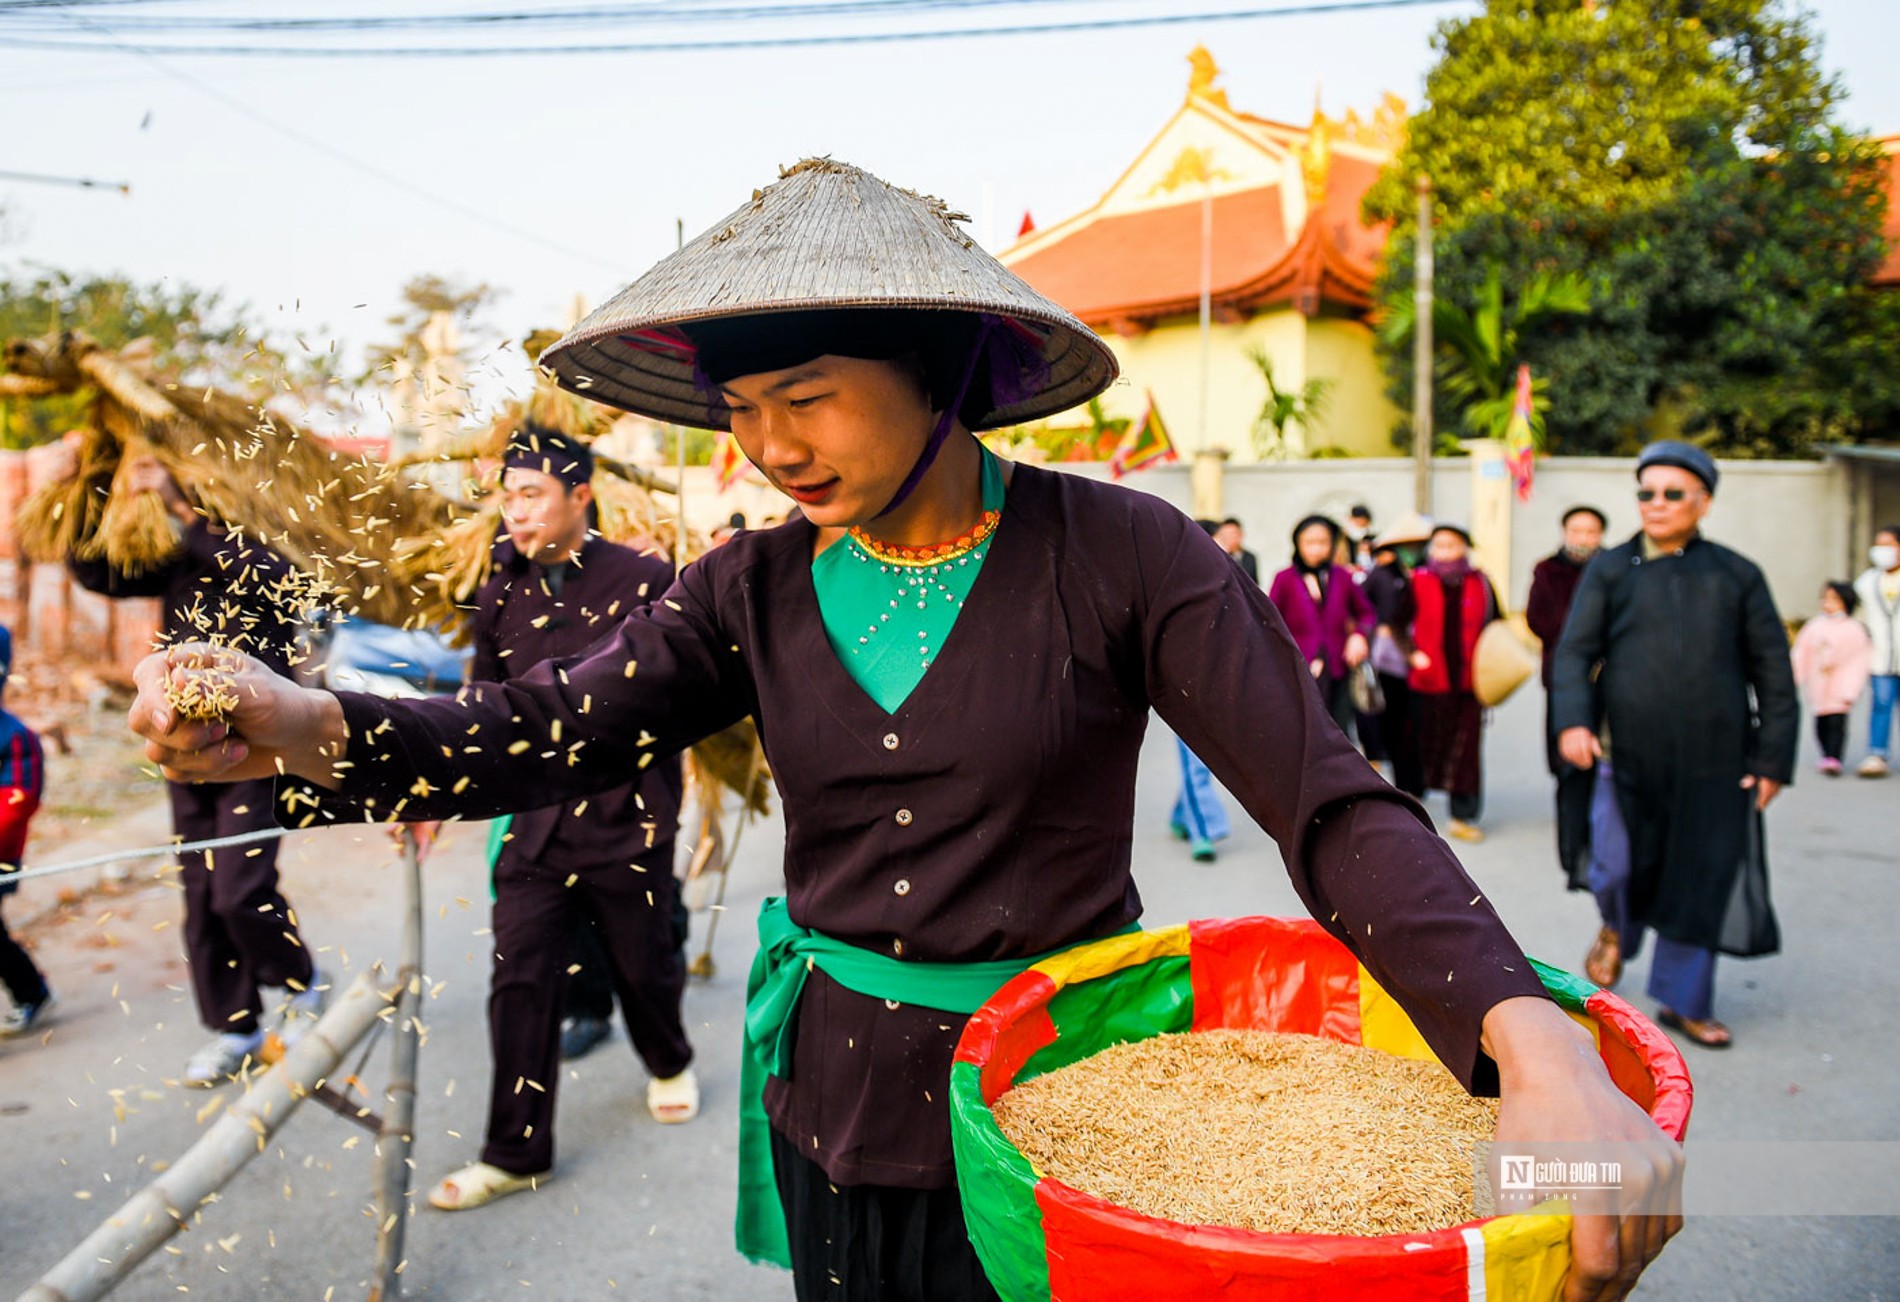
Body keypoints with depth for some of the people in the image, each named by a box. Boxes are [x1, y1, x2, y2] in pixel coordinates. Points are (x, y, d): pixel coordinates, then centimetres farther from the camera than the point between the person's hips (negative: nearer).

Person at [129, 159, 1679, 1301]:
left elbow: (1338, 809, -20)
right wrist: (305, 730, -31)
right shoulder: (756, 593, -2)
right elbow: (544, 729, -11)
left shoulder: (1119, 554, -15)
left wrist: (1541, 1043, -34)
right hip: (835, 1110, 4)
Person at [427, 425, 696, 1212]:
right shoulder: (499, 594, 5)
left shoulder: (643, 580, -10)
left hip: (627, 817, -3)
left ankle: (669, 1065, 46)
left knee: (644, 967, 14)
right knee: (520, 983, 2)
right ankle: (515, 1154, 16)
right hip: (536, 823, 3)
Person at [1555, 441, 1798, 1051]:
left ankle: (1683, 1001, 22)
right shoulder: (1611, 570, 7)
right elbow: (1576, 651, 0)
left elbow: (1773, 672, 9)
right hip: (1628, 755, -1)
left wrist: (1773, 756, 3)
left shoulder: (1736, 575, 9)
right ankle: (1617, 930, 34)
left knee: (1700, 883, 5)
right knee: (1619, 868, -1)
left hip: (1714, 764, 1)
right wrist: (1573, 720, -17)